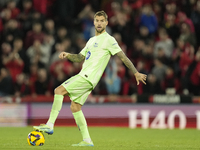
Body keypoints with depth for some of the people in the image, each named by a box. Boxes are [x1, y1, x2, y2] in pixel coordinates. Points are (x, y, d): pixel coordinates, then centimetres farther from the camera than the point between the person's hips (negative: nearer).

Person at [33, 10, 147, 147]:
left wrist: (136, 73, -12)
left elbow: (123, 57, -7)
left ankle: (50, 125, -19)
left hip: (88, 78, -9)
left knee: (59, 90, -16)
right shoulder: (92, 40, 22)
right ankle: (87, 141, 5)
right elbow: (80, 58, 27)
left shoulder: (108, 40, -3)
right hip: (83, 76, 9)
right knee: (75, 107, 5)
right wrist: (68, 55, 7)